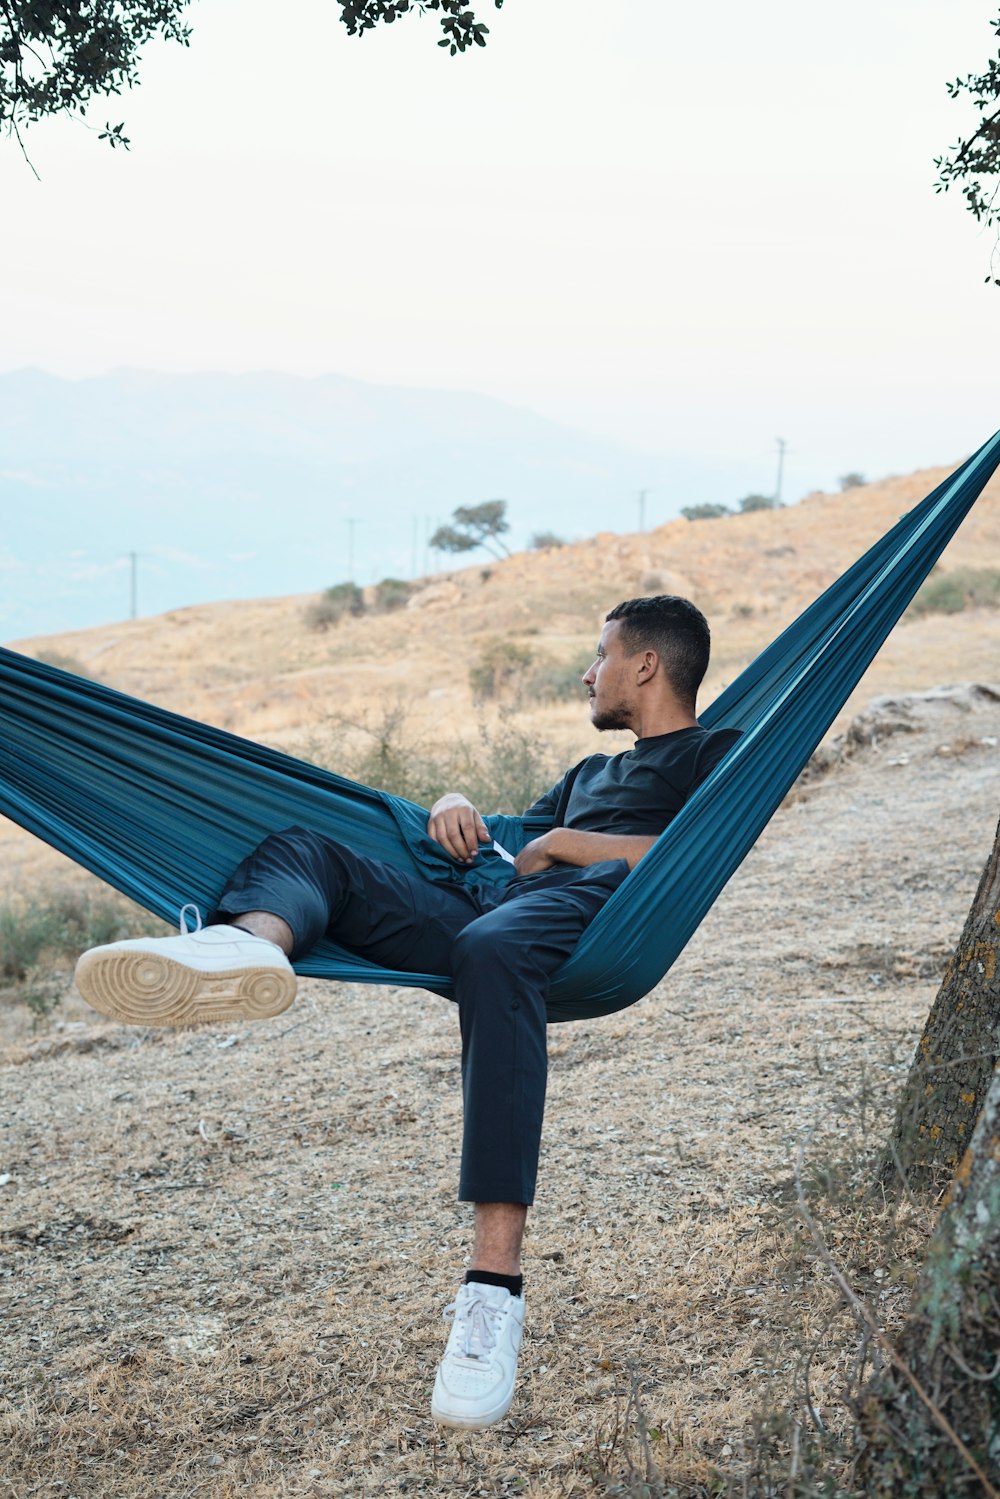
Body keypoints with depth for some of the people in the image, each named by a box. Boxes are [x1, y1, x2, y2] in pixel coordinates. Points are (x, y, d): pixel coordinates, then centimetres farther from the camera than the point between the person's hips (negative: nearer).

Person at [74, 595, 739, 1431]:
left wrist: (564, 844, 4)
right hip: (479, 910, 8)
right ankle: (247, 943, -43)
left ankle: (495, 1285, -47)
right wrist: (458, 809, 15)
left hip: (595, 910, -8)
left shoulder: (717, 753, 17)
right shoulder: (590, 773, 41)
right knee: (301, 847, -4)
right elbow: (509, 844, 36)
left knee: (493, 947, -42)